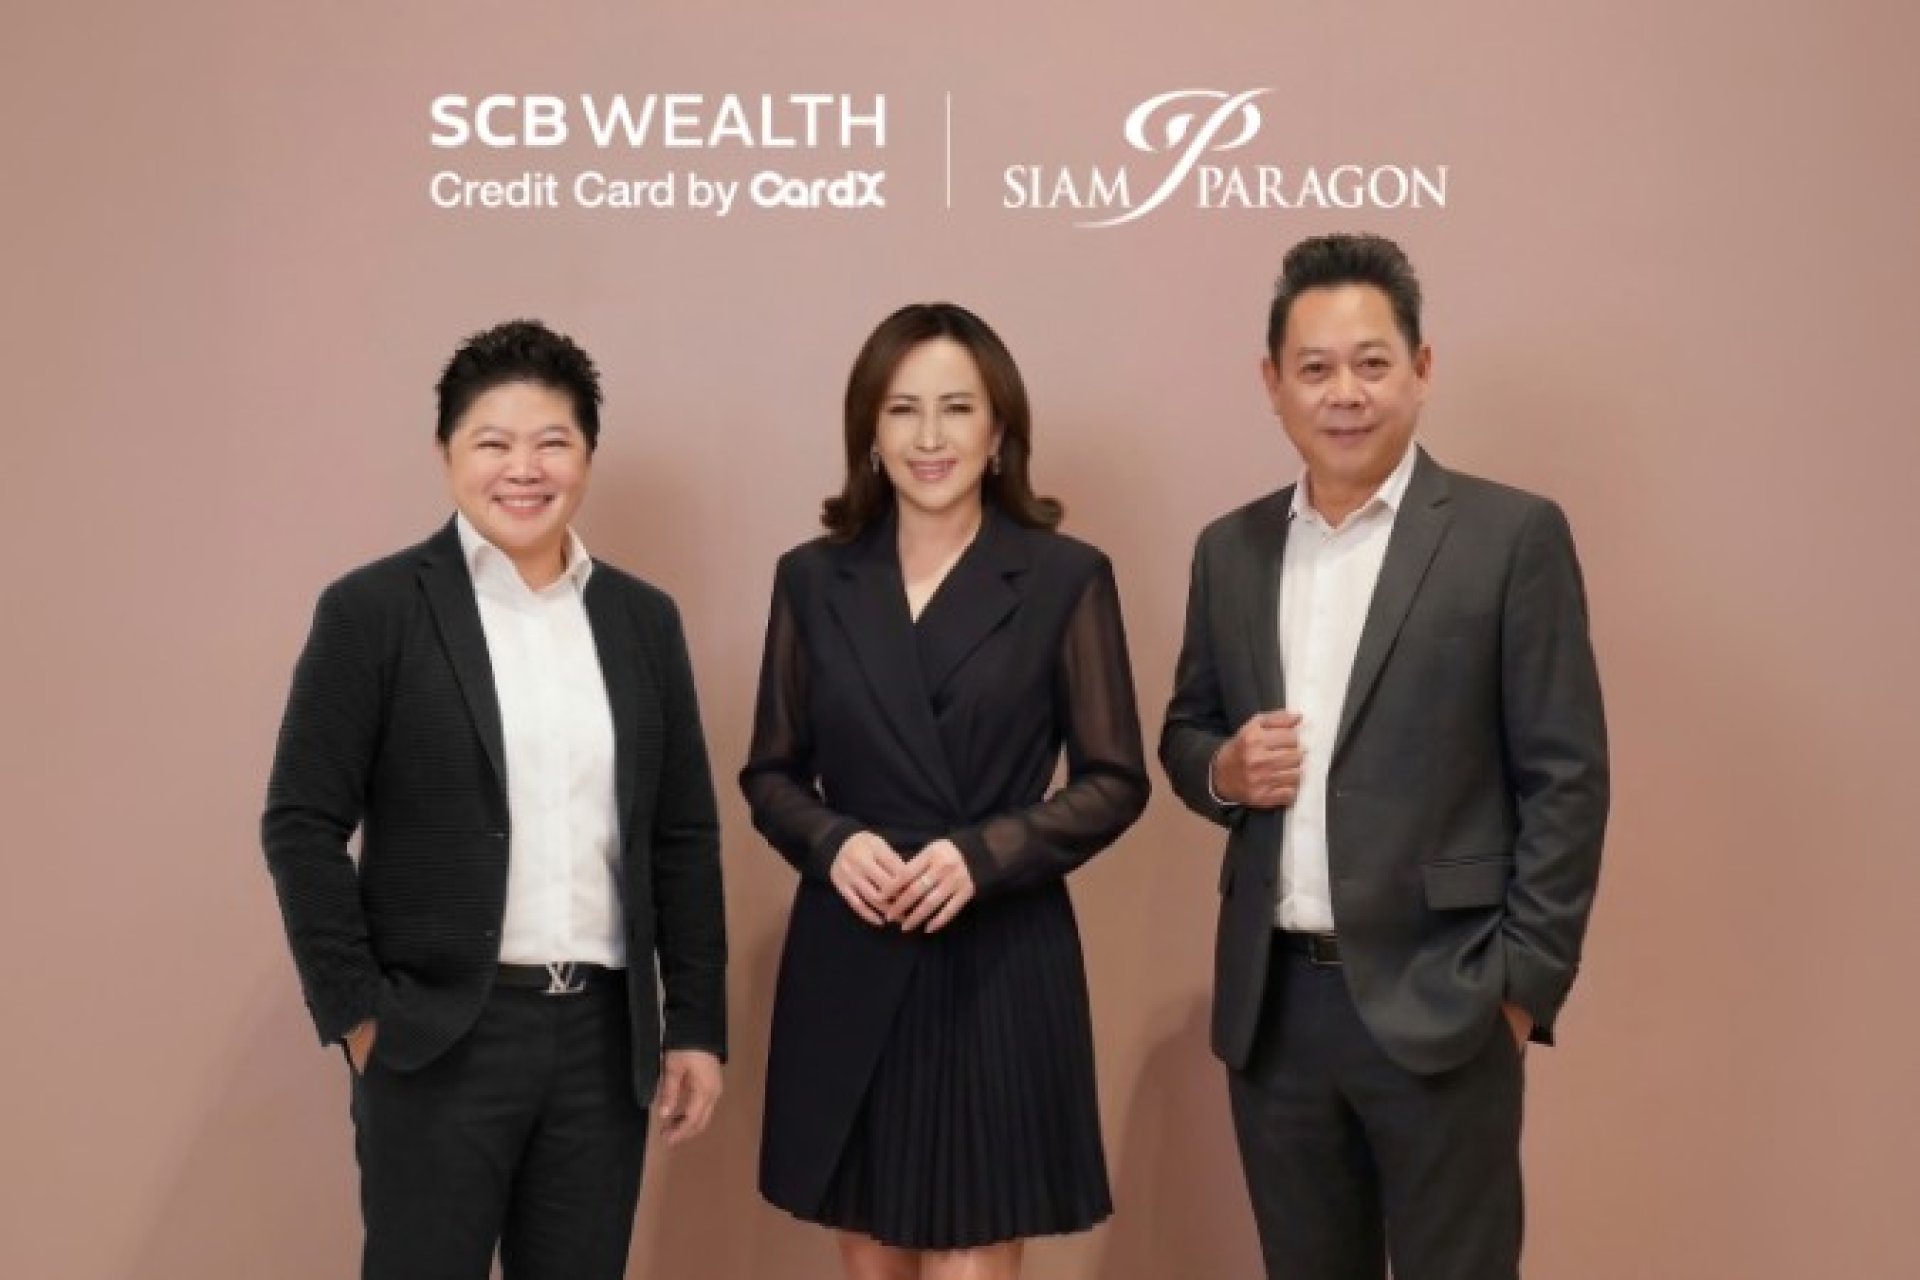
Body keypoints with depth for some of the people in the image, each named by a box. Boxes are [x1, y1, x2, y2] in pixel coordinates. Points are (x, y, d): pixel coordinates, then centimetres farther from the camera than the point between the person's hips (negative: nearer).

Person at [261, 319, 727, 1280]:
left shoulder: (643, 620, 9)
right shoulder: (373, 610, -3)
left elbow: (684, 838, 10)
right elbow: (302, 825, -5)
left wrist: (696, 1025, 6)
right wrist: (356, 1015, -9)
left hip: (602, 1033, 4)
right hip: (438, 1037, -4)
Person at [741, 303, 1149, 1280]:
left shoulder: (1066, 578, -3)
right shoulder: (813, 579, 5)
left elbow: (1115, 780, -2)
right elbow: (770, 774, 9)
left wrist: (983, 854, -16)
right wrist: (833, 843, -12)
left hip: (1001, 965, -2)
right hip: (846, 968, 3)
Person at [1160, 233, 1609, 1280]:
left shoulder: (1510, 536, -5)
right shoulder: (1230, 549, 9)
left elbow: (1564, 776, -6)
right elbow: (1184, 731, 17)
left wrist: (1525, 981, -10)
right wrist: (1222, 769, -6)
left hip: (1437, 999, -4)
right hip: (1272, 1004, 4)